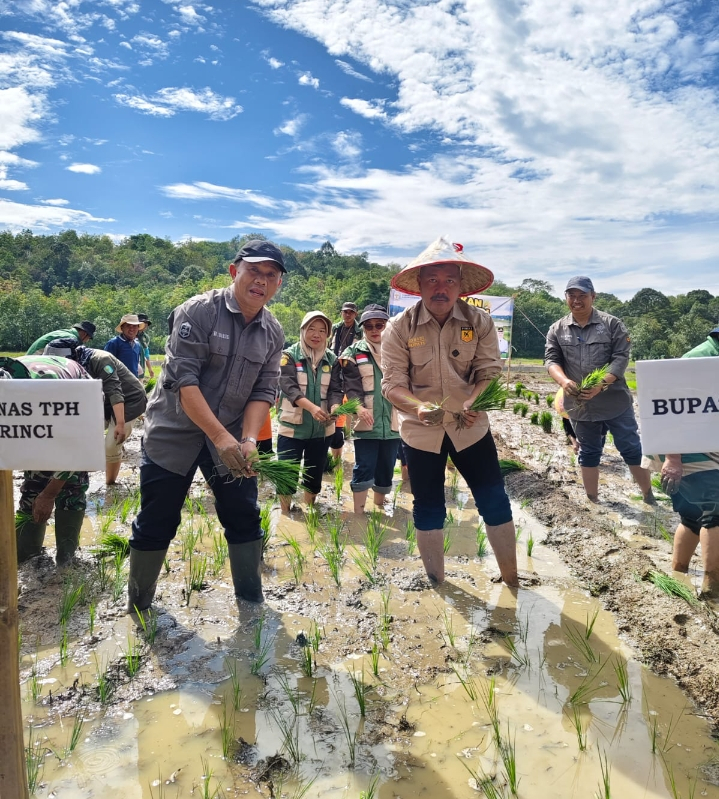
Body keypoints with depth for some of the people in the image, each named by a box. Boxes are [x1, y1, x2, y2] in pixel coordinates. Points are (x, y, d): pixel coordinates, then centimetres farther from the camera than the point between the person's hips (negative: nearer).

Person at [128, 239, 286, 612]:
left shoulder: (273, 333, 0)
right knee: (156, 525, 4)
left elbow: (263, 391, -2)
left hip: (232, 438, 4)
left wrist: (248, 440, -18)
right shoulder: (198, 311, -16)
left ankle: (252, 604, 22)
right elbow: (183, 379, -22)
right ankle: (137, 607, 25)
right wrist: (221, 437, -27)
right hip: (173, 433, -4)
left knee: (245, 520, 5)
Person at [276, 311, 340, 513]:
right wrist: (312, 407, -35)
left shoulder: (331, 358, 4)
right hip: (292, 426, -3)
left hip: (322, 427, 4)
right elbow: (288, 386, -19)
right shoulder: (290, 355, -7)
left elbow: (335, 389, -2)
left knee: (315, 472, 14)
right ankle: (285, 513, 17)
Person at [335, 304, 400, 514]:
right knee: (364, 469, -5)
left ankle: (379, 508, 32)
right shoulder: (354, 353, 2)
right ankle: (358, 512, 5)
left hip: (392, 421, 4)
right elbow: (351, 386, -8)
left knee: (386, 469, 13)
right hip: (366, 422, -3)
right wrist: (359, 408, -25)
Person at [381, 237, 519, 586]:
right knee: (428, 510, 11)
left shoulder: (479, 322, -6)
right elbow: (392, 384, -12)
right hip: (420, 431, 0)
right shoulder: (399, 328, -10)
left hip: (470, 428, 1)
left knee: (495, 503, 2)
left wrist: (473, 404, -29)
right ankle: (436, 584, 30)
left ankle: (512, 580, 22)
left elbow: (490, 372, -8)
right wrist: (419, 407, -32)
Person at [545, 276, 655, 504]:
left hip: (615, 401, -2)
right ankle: (592, 501, 26)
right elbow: (551, 359, -2)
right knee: (589, 453, 14)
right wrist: (564, 381, -23)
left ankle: (649, 498, 22)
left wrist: (601, 384, -23)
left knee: (632, 449, 5)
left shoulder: (612, 324, -2)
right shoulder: (557, 329, 5)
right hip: (579, 404, 2)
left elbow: (621, 357, -9)